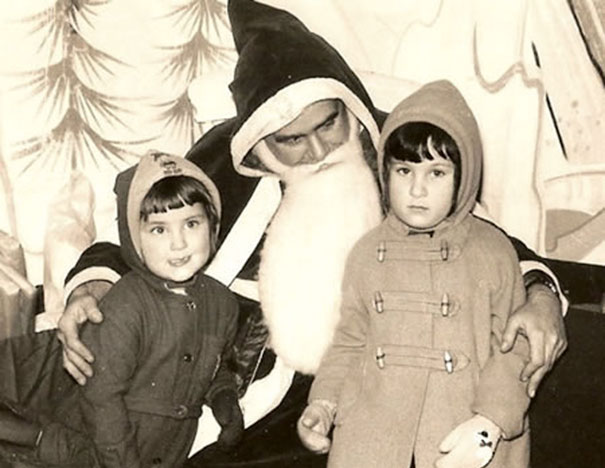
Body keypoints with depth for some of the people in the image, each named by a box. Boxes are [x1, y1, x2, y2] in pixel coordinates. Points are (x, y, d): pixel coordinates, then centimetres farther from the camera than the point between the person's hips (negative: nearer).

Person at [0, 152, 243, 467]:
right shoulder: (124, 309, -22)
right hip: (108, 439, -5)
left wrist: (224, 398, -1)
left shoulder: (221, 301, -2)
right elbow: (102, 394, -19)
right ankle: (41, 438, 4)